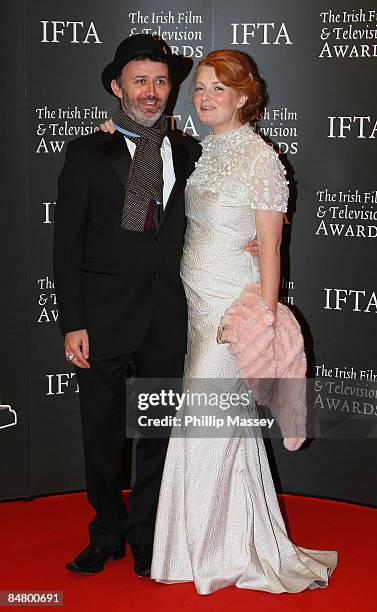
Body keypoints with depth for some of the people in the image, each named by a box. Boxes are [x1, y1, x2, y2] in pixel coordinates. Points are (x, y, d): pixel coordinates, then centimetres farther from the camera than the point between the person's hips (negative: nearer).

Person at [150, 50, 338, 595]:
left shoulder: (261, 158, -11)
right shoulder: (202, 152, 10)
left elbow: (270, 249, -12)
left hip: (234, 304, -7)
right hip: (195, 301, 7)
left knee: (205, 425, -3)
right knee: (229, 425, 13)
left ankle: (205, 550, 13)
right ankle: (243, 544, 26)